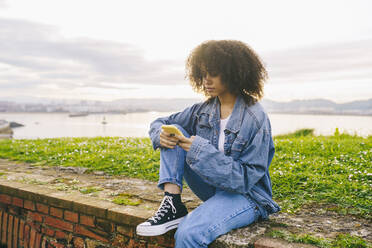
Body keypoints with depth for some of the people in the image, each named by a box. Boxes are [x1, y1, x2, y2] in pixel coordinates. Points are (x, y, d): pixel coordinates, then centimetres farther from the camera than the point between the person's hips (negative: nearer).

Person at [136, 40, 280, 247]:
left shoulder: (255, 119, -18)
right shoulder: (204, 109, 1)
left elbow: (246, 178, -20)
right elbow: (159, 123, 8)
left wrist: (202, 150, -28)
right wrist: (161, 135, -17)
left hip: (245, 195, -6)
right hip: (212, 187, 7)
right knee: (175, 132, -10)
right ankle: (173, 205, -18)